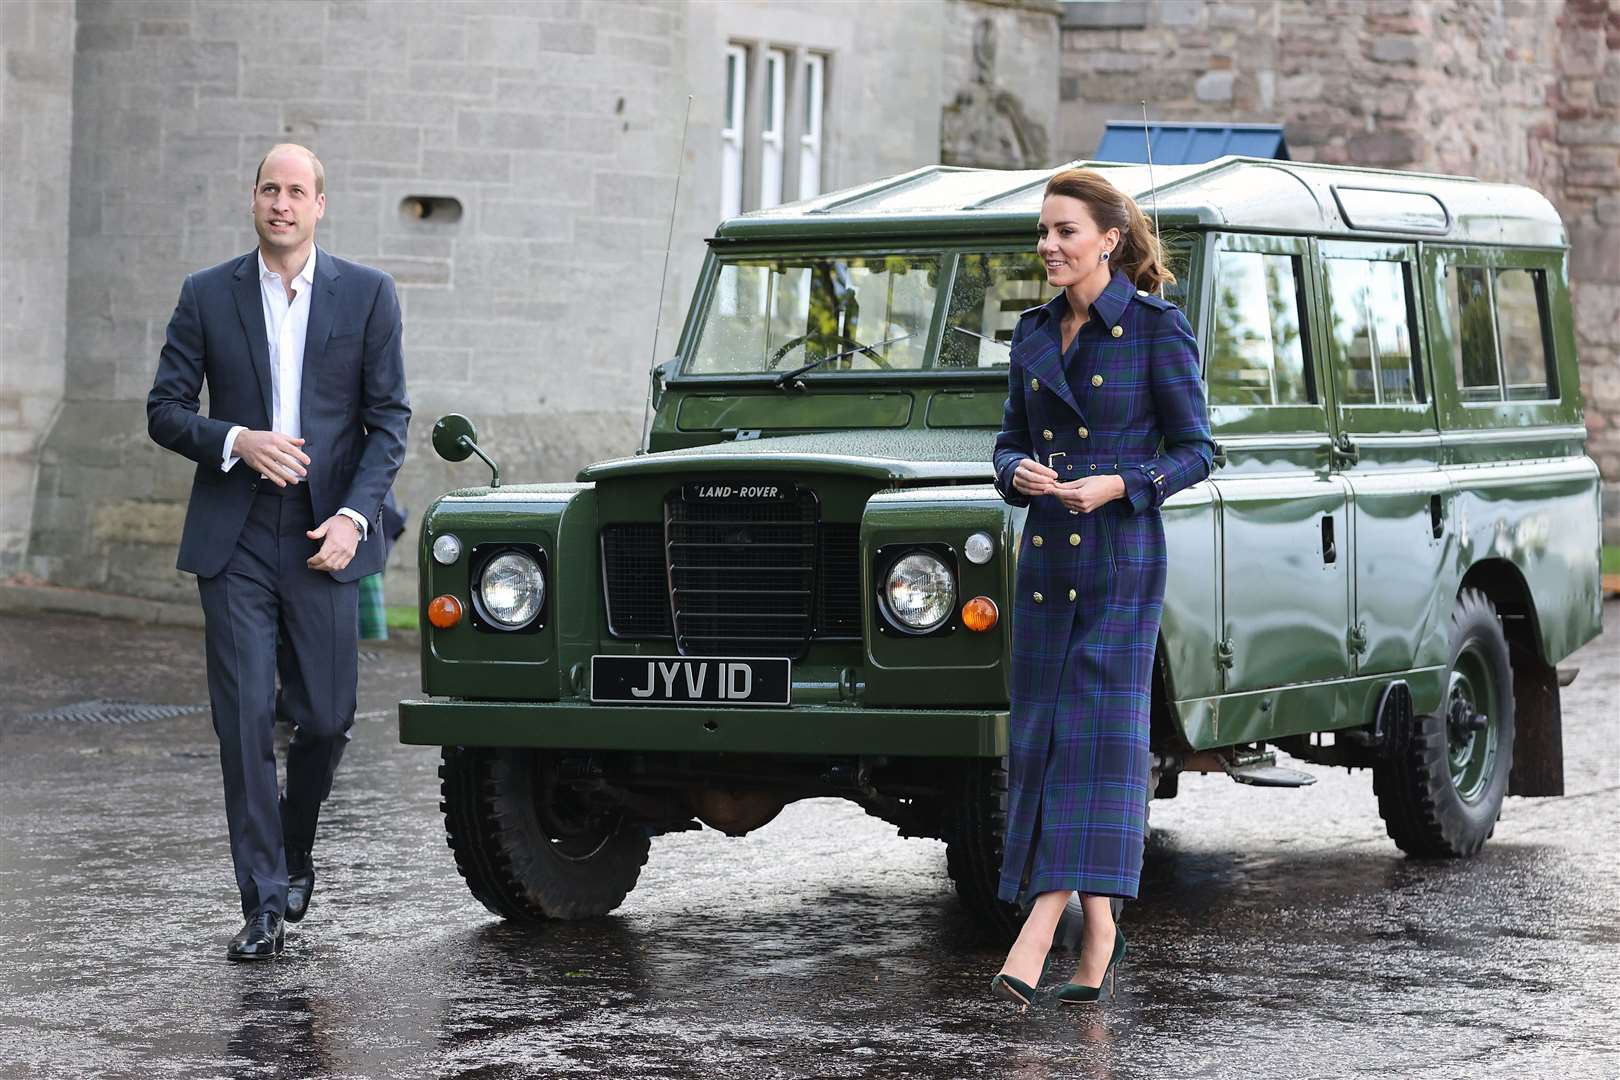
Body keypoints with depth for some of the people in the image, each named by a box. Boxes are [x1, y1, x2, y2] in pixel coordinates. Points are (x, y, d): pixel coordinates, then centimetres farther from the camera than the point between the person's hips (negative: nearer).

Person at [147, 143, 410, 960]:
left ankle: (295, 851, 31)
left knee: (326, 717, 3)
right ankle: (263, 906, -1)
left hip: (323, 536, 0)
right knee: (245, 720, -5)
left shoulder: (367, 295, 3)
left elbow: (389, 418, 1)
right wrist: (236, 442, -14)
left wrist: (355, 514, -11)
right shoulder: (206, 296, 5)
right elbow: (164, 410, 5)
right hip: (233, 537, 0)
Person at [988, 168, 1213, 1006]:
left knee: (1096, 731, -11)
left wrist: (1115, 485, -19)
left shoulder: (1156, 328, -6)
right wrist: (1019, 473, -6)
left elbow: (1195, 451, -5)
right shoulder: (1034, 332, 11)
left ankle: (1035, 936, -18)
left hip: (1121, 558, -7)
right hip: (1044, 555, 7)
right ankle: (1098, 935, 15)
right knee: (1040, 733, 5)